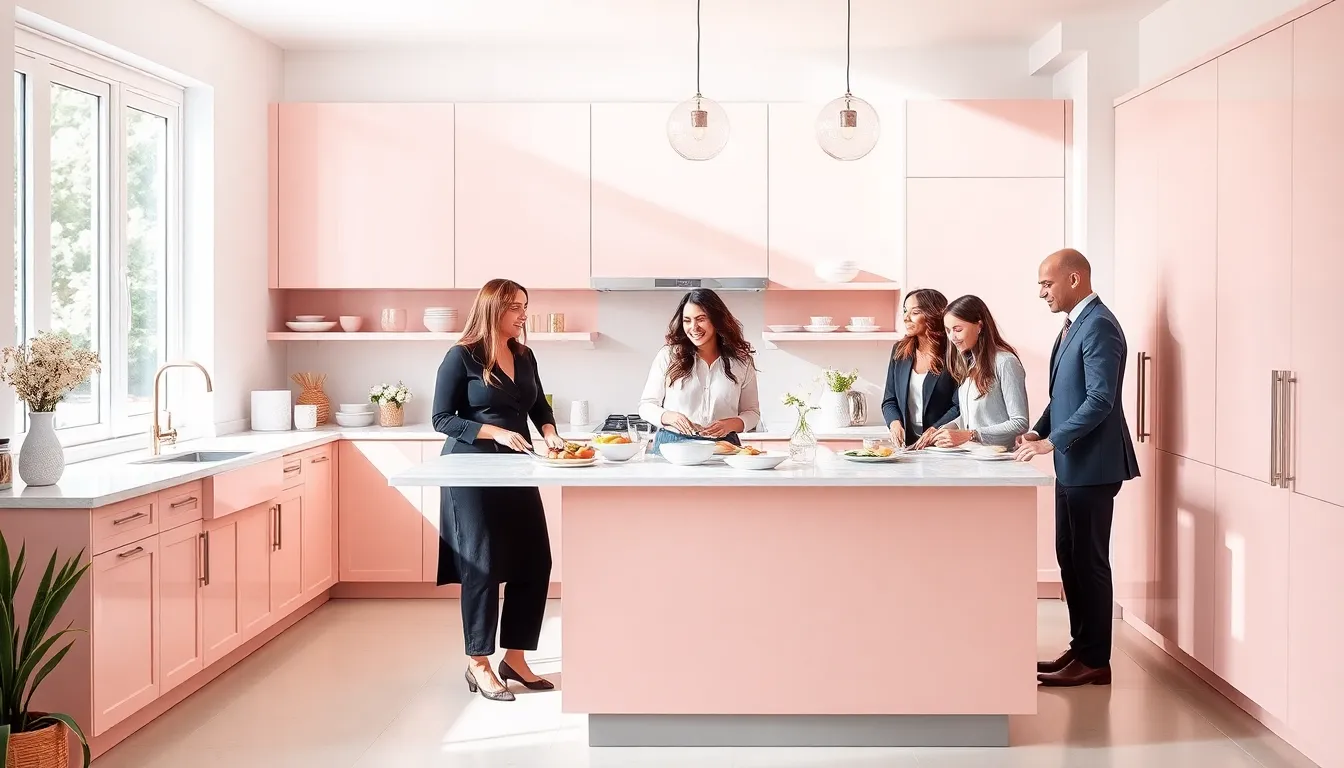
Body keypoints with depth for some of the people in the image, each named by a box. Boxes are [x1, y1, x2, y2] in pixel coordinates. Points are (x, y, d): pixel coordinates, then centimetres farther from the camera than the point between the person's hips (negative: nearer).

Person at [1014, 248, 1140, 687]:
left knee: (1089, 560, -2)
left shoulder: (1099, 326, -16)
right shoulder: (1073, 324, 14)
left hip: (1092, 464, -10)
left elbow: (1101, 399, -22)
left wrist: (1052, 440, -22)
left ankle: (1095, 661, 7)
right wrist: (1039, 431, 6)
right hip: (1072, 464, 10)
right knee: (1069, 557, 14)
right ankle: (1081, 648, 25)